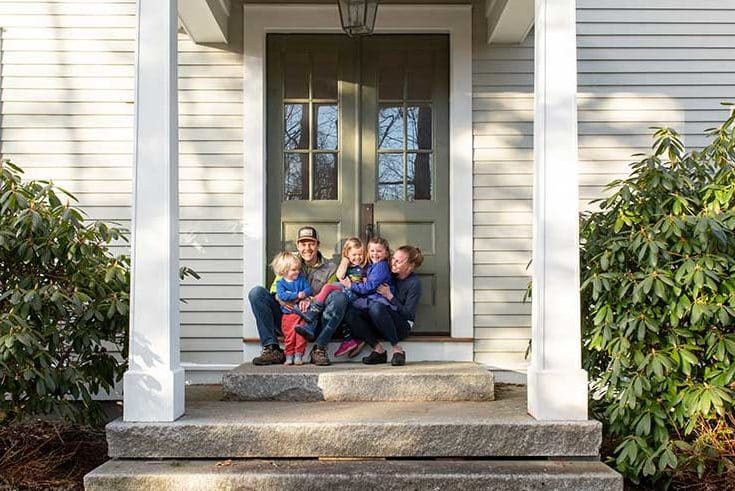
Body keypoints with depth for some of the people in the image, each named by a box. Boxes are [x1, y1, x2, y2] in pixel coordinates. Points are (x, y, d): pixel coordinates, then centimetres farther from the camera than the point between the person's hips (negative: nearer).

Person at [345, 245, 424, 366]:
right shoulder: (389, 273, 4)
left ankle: (397, 350, -24)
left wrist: (389, 296, -17)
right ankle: (378, 349, -18)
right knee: (350, 312, -20)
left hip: (402, 326, -6)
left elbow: (408, 314, -15)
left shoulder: (414, 283, -11)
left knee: (376, 306, -36)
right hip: (378, 325, 6)